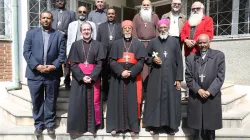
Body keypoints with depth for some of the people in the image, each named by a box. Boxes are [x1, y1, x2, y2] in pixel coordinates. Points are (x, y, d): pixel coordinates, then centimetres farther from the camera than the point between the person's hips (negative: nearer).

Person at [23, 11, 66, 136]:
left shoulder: (59, 35, 7)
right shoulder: (31, 33, 8)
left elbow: (62, 54, 0)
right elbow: (26, 52, -1)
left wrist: (54, 66, -15)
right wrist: (36, 66, -14)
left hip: (53, 74, 0)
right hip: (34, 73, 1)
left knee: (50, 101, 9)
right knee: (37, 101, 9)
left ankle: (50, 124, 23)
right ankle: (39, 125, 24)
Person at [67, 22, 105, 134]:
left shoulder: (97, 45, 4)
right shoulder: (75, 45, 5)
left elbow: (99, 63, -2)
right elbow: (72, 64, -1)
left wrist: (92, 77, -14)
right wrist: (82, 77, -14)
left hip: (93, 78, 0)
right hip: (78, 78, 0)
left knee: (93, 101, 4)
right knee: (78, 102, 2)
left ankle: (93, 125, 16)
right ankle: (78, 126, 14)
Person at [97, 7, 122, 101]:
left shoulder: (120, 26, 6)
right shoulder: (101, 26, 10)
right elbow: (98, 41, 7)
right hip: (104, 54, 1)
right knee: (105, 75, 9)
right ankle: (105, 93, 21)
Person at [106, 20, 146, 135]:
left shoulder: (138, 44, 9)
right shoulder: (116, 43, 9)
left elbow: (141, 61, 0)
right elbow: (112, 61, 1)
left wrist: (131, 73, -14)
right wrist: (121, 71, -15)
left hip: (134, 77, 0)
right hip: (118, 77, 1)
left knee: (132, 101, 2)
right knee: (118, 101, 2)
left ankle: (133, 126, 11)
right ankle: (115, 125, 11)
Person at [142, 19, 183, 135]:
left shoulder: (175, 42, 4)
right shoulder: (152, 42, 5)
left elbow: (179, 61, 2)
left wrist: (179, 78, -3)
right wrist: (152, 60, -14)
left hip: (171, 77, 0)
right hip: (156, 77, 0)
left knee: (171, 100, 5)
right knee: (155, 99, 4)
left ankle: (170, 125, 18)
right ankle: (153, 124, 16)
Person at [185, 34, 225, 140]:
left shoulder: (219, 55, 2)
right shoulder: (191, 58, 7)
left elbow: (220, 76, -4)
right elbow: (188, 77, 2)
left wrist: (209, 91, -13)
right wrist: (198, 90, -12)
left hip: (212, 97, -1)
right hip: (195, 97, 1)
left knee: (211, 127, 8)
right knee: (198, 128, 7)